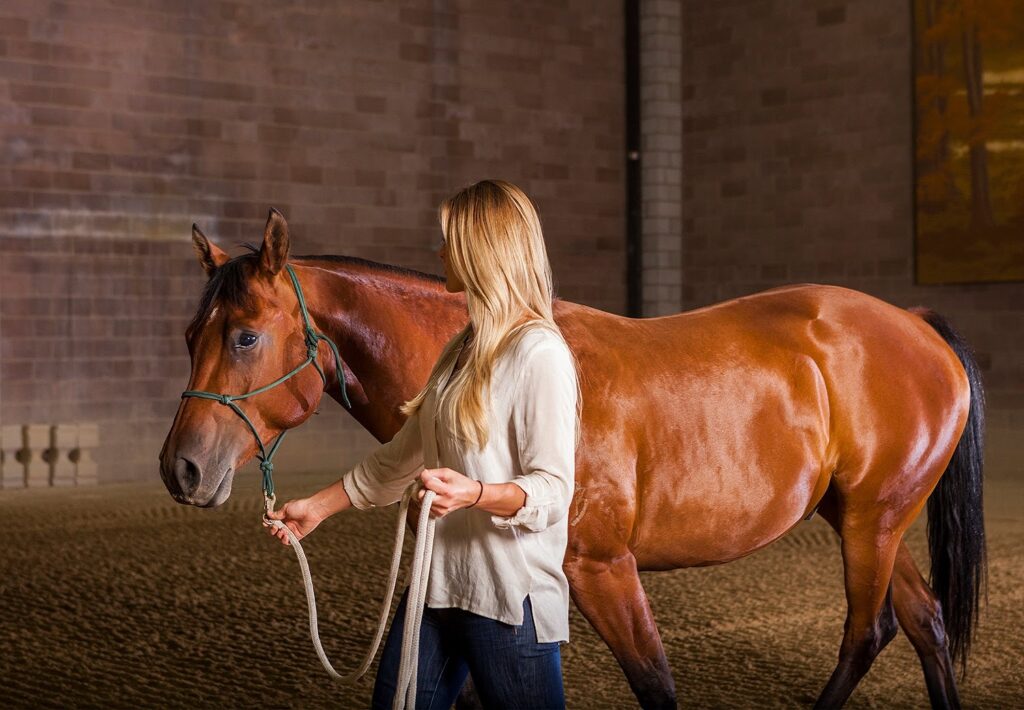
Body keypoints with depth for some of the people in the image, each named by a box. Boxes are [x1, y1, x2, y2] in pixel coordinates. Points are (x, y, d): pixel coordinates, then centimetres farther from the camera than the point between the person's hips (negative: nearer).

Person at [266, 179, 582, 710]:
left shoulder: (539, 354, -13)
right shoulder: (462, 349, 14)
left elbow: (552, 493, -17)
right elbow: (401, 457, 22)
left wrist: (475, 494, -34)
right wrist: (318, 507, 24)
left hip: (511, 593, -8)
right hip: (439, 580, 8)